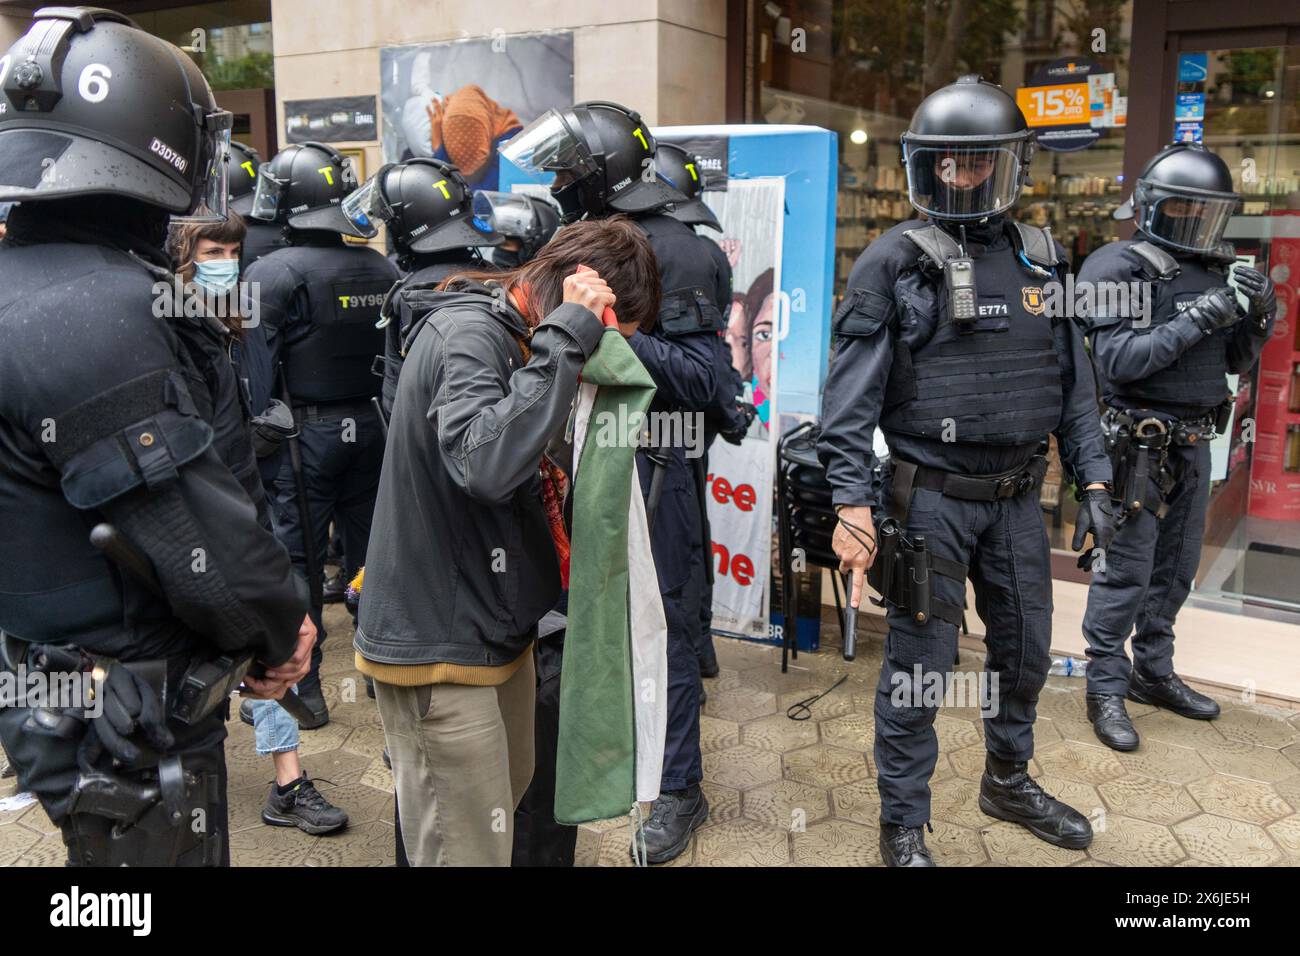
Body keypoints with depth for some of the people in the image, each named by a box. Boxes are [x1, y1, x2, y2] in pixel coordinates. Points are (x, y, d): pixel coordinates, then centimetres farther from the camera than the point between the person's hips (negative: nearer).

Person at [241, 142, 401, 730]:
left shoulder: (272, 273, -11)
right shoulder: (382, 270, 4)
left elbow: (259, 368, -15)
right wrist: (385, 418, 14)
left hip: (305, 432, -5)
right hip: (372, 427, 5)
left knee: (297, 560, 5)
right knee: (370, 552, 15)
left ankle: (302, 688, 14)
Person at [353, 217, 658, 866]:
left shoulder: (513, 335, 10)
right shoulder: (469, 332, -21)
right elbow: (487, 464, -39)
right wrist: (567, 335, -32)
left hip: (494, 630, 10)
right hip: (438, 645, -10)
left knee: (507, 797, 24)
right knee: (467, 849, -1)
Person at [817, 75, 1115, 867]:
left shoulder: (1042, 261, 8)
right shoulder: (895, 262, -7)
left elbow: (1073, 385, 12)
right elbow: (852, 394, -11)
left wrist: (1093, 481, 6)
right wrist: (853, 502, -18)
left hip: (1017, 497, 5)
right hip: (931, 497, -5)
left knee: (1026, 651, 18)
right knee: (920, 666, 2)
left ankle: (1010, 783, 42)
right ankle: (904, 825, 20)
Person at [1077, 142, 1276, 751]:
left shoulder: (1214, 271, 10)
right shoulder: (1118, 268, -11)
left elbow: (1237, 362, 15)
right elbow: (1117, 362, -19)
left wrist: (1259, 315, -4)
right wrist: (1194, 321, -22)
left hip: (1194, 445, 7)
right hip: (1139, 444, -7)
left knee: (1176, 568, 15)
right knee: (1126, 570, -3)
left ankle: (1153, 673, 29)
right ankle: (1106, 689, 8)